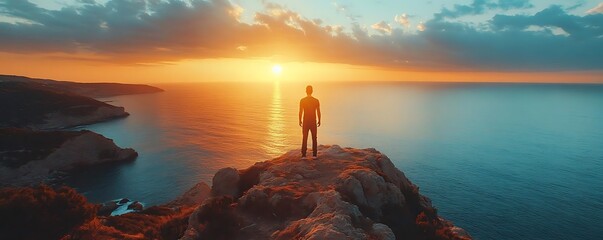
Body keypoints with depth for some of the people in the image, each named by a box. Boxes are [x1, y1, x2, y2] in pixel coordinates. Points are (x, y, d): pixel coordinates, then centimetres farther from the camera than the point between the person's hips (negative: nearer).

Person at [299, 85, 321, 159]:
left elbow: (300, 112, -5)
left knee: (304, 139, 6)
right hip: (313, 122, 1)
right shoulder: (316, 101, -4)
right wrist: (319, 121, 10)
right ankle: (314, 155, 10)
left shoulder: (302, 100, -6)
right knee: (314, 138, 10)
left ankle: (303, 155, 5)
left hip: (305, 122, 0)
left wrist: (300, 121, 7)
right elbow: (318, 112, -2)